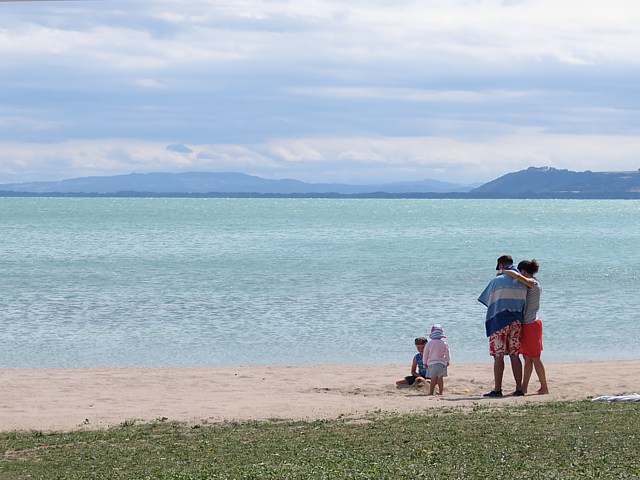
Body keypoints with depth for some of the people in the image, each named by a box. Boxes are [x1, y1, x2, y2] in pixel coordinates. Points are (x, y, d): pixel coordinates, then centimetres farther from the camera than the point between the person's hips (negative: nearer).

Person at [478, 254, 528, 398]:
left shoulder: (497, 281, -5)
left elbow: (487, 299, 8)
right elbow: (524, 303, 12)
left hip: (499, 321, -4)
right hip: (516, 321, 4)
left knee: (498, 356, -3)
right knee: (514, 356, 7)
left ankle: (497, 389, -6)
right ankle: (519, 389, 5)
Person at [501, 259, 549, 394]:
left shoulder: (532, 283, -15)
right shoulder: (533, 284, 13)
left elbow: (517, 276, -33)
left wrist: (504, 272, -18)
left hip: (531, 324, -10)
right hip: (529, 324, 10)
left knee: (534, 358, -4)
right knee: (527, 358, 10)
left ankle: (544, 387, 0)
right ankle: (524, 387, 13)